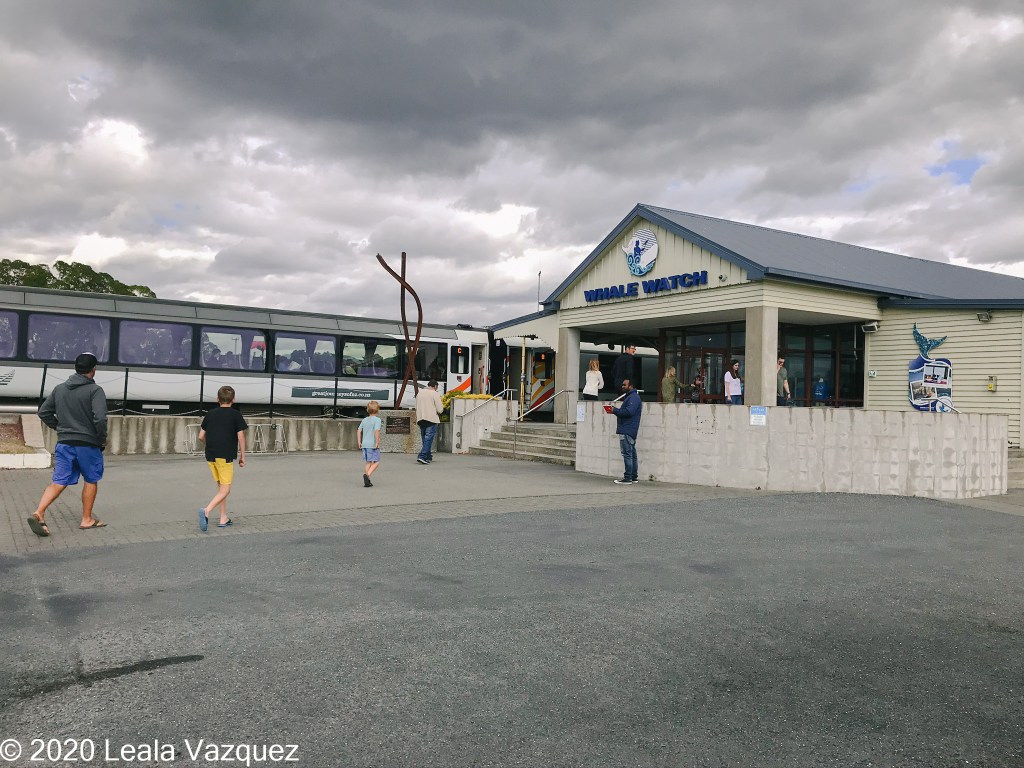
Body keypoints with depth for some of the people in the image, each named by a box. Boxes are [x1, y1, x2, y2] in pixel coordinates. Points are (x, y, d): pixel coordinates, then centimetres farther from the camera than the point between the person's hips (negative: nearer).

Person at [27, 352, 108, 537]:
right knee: (91, 480, 11)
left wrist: (60, 428, 20)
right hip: (88, 444, -5)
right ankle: (87, 520, 17)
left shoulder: (59, 389, 8)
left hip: (64, 443, 5)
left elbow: (43, 412, 14)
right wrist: (102, 439, -8)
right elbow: (99, 418, -22)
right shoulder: (95, 390, -12)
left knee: (59, 481, 7)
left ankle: (39, 513, -11)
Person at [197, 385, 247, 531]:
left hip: (211, 455, 5)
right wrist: (242, 456, 4)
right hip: (226, 455, -5)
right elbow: (240, 437, -5)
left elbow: (201, 437, 10)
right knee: (225, 490, -3)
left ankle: (223, 518, 18)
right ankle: (207, 511, -25)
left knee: (220, 486, 17)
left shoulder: (210, 414, 9)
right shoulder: (235, 415, -3)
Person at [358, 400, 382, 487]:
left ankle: (367, 481, 12)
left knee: (368, 462, 14)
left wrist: (359, 442, 16)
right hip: (373, 444, -6)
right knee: (376, 462, 2)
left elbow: (359, 431, 12)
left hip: (364, 444, 6)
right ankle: (367, 475, -19)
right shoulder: (377, 419, -7)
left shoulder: (364, 420, 13)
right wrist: (377, 442, -15)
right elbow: (376, 431, -20)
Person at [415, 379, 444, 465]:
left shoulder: (419, 392, 14)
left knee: (424, 438, 16)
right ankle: (422, 456, -17)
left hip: (420, 419, 7)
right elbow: (440, 409, -8)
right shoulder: (435, 394, -6)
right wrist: (442, 406, 12)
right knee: (428, 438, -6)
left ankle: (428, 456, 24)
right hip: (431, 419, -6)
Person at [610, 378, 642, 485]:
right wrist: (616, 410, 8)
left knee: (627, 454, -11)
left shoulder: (633, 397, -11)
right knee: (631, 454, 13)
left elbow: (629, 411, -23)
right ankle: (633, 477, 18)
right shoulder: (629, 397, 23)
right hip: (628, 430, 11)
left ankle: (628, 478, -10)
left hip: (627, 431, -11)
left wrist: (615, 411, -14)